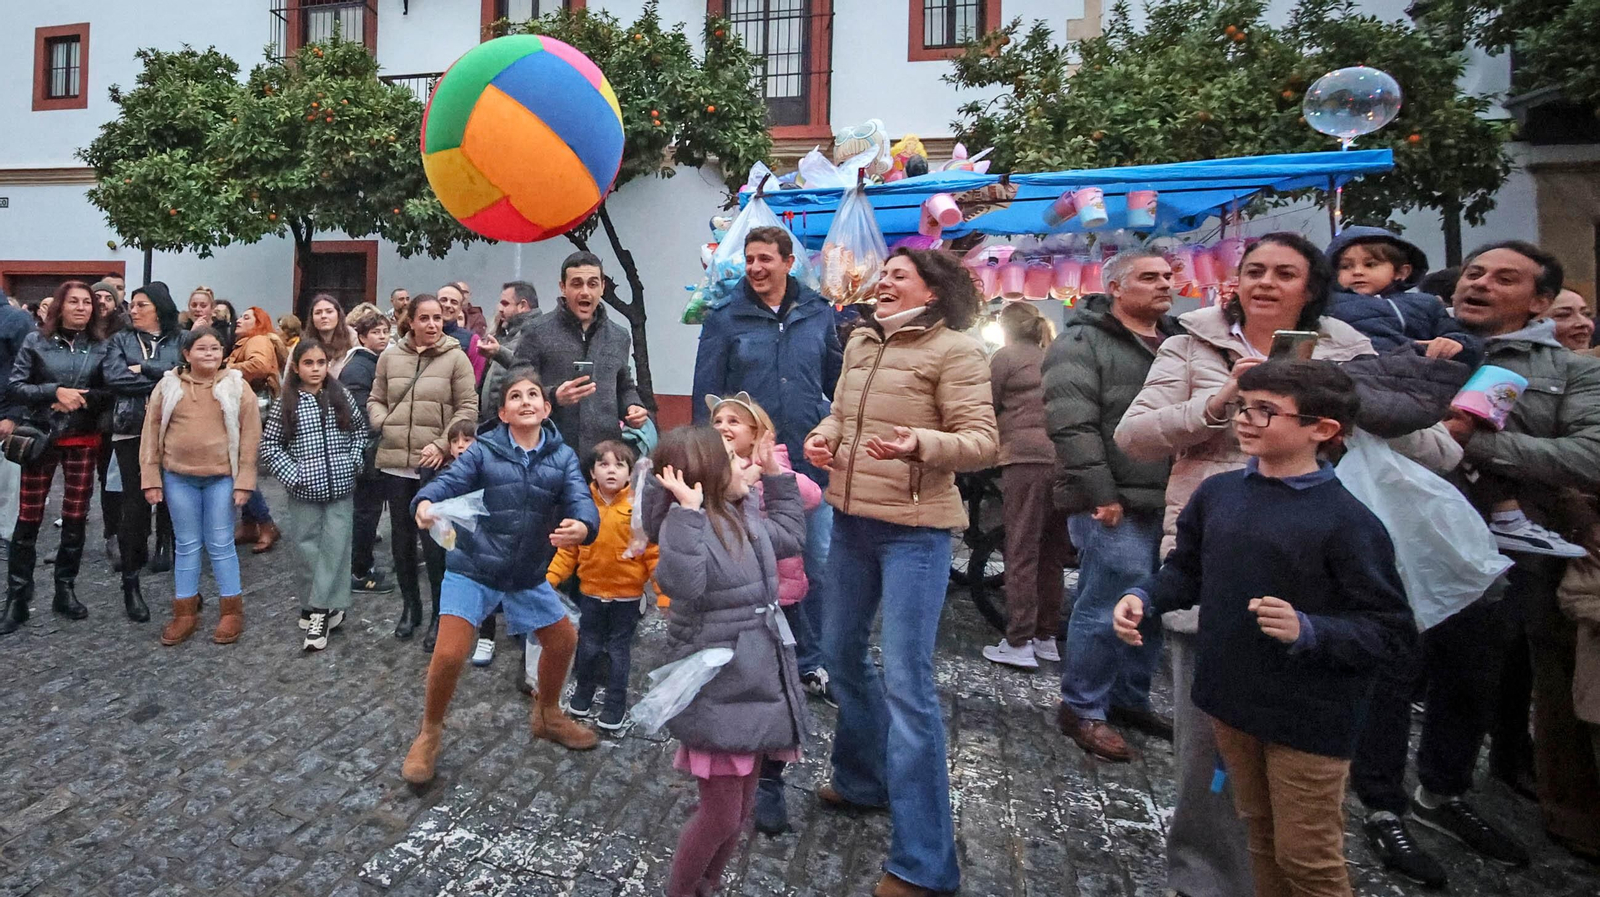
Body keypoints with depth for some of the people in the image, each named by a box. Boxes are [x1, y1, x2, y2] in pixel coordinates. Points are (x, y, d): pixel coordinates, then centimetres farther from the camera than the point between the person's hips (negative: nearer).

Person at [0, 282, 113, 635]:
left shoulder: (101, 347, 3)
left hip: (84, 441, 1)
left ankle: (66, 589, 19)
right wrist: (55, 391, -17)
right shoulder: (36, 340, 1)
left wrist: (83, 398, -15)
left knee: (76, 517, 7)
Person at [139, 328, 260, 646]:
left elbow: (250, 435, -3)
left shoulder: (236, 386, -2)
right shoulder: (168, 385, 3)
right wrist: (151, 478, 0)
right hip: (178, 478, 2)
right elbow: (151, 432, 5)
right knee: (186, 545, 11)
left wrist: (244, 480, -8)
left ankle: (231, 611, 15)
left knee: (220, 545, 4)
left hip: (222, 478, -2)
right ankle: (185, 613, 22)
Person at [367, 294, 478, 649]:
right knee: (401, 538, 15)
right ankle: (410, 605, 33)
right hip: (395, 463, 4)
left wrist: (441, 445, -13)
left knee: (435, 541, -1)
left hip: (437, 466, -4)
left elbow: (468, 407, -6)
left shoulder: (455, 357, -3)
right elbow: (375, 400, 16)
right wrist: (383, 425, -3)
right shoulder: (390, 356, 7)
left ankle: (441, 614, 16)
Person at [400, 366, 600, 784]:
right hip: (473, 568, -3)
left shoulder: (563, 457, -5)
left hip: (528, 574, 4)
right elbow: (450, 480, -23)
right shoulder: (484, 451, -10)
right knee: (449, 654, -12)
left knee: (563, 640, 14)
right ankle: (429, 735, 18)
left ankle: (547, 715, 41)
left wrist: (582, 526, -42)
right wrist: (425, 503, -46)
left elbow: (580, 500, -19)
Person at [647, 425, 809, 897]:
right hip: (718, 694, -8)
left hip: (756, 681, 9)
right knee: (720, 813, 6)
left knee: (743, 806, 22)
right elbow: (681, 584, -38)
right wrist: (689, 511, -40)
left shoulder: (746, 516, 7)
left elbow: (790, 537, 24)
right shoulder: (685, 526, -20)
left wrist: (777, 478, 19)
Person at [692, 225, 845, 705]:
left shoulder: (819, 314, 5)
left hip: (810, 463, 2)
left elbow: (837, 383, 12)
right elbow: (706, 395, -2)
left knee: (819, 568, 9)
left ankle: (814, 663, 27)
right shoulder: (725, 320, -2)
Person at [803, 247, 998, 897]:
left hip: (914, 529, -7)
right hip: (850, 519, 8)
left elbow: (982, 441, -14)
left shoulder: (956, 351, -10)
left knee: (906, 682, -6)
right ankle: (862, 778, 44)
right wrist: (824, 437, -1)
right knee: (841, 652, 19)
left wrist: (922, 443, -32)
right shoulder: (861, 342, 10)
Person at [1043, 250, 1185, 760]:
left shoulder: (1179, 342, 18)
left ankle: (1129, 699, 31)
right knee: (1108, 606, -4)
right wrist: (1101, 494, -19)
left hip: (1168, 504, 8)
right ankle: (1082, 708, 13)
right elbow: (1073, 426, -16)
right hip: (1113, 506, -7)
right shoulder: (1083, 343, -6)